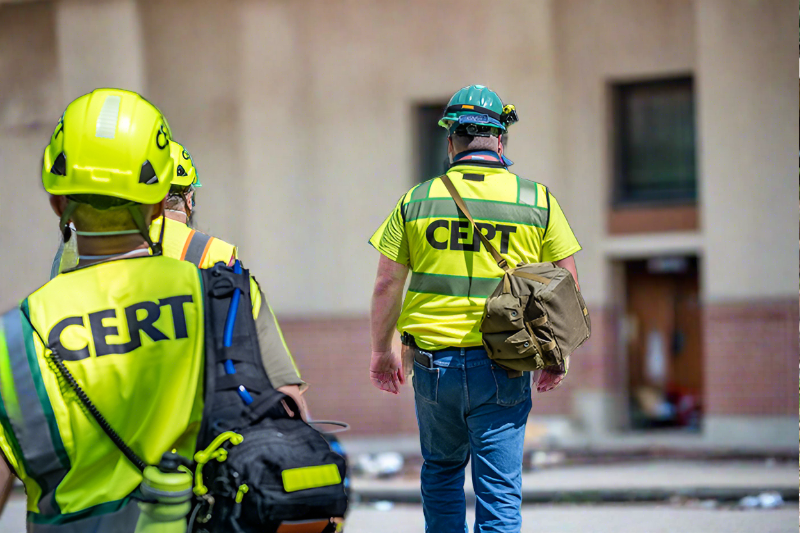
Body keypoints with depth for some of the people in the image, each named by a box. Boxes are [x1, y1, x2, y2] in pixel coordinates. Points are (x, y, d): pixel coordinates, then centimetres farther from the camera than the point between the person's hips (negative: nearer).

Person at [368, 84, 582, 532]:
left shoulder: (417, 201, 2)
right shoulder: (538, 201, 0)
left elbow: (387, 286, 4)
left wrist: (382, 352, 17)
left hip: (433, 363, 1)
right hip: (502, 368, -1)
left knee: (442, 471, 22)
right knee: (499, 490, 1)